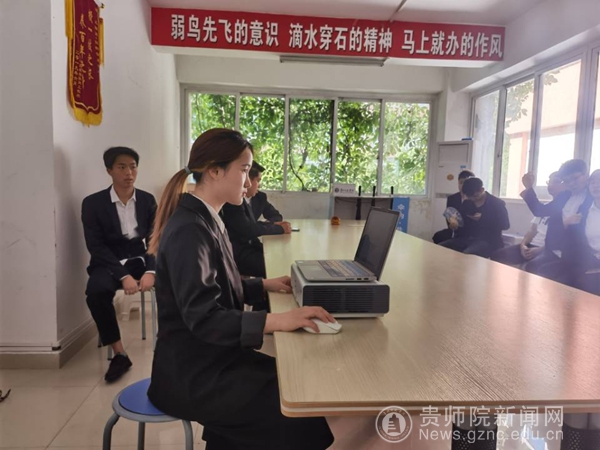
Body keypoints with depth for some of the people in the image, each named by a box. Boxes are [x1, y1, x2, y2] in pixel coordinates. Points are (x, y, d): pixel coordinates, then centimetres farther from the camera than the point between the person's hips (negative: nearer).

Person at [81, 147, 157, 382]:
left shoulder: (147, 200, 5)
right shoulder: (93, 203, -3)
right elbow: (96, 246, -10)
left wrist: (150, 271, -19)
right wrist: (123, 276, -23)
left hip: (141, 260, 2)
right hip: (109, 264, -1)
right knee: (96, 291, -34)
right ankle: (119, 353, -18)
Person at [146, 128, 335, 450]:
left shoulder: (205, 220, 8)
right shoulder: (190, 230, -23)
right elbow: (203, 318, -28)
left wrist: (263, 285, 6)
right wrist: (277, 320, -34)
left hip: (211, 358, 9)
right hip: (193, 374, -9)